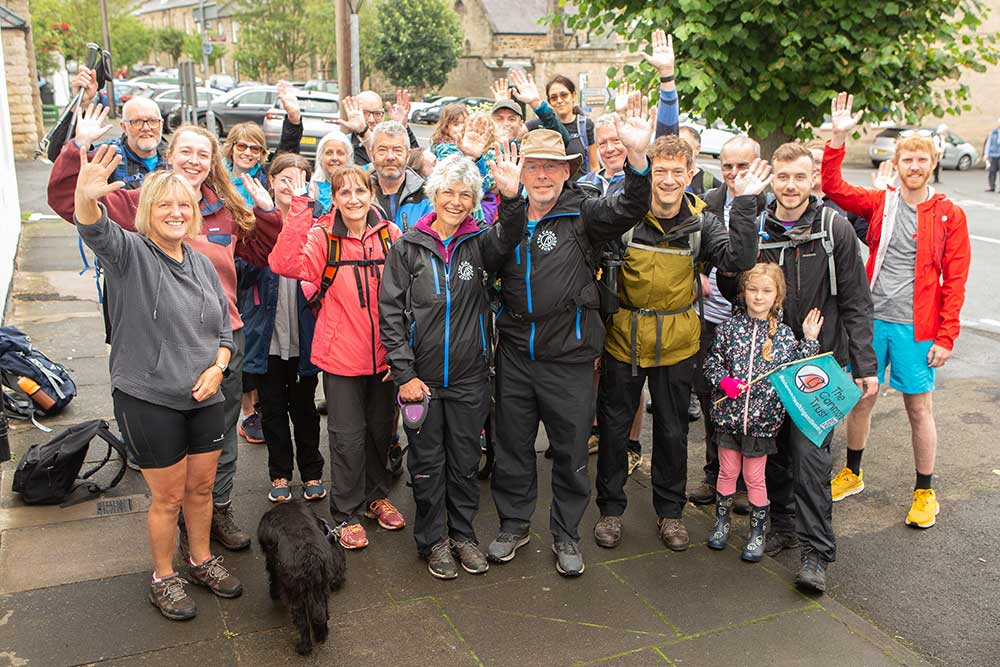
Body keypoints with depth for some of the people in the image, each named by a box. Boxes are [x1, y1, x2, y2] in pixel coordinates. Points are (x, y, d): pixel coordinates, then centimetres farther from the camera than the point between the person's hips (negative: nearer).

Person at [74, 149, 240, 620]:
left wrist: (217, 367, -6)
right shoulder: (130, 254, -10)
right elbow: (96, 230, -33)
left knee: (201, 487, 17)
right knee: (168, 496, 7)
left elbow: (224, 326, 12)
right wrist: (87, 197, -55)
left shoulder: (202, 265, 8)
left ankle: (201, 561, 38)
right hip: (148, 400, -5)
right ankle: (163, 578, 29)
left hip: (203, 399, 5)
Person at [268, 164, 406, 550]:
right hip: (341, 355, -3)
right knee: (348, 436, 4)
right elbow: (285, 265, -26)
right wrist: (299, 210, -31)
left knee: (381, 428, 17)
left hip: (383, 355, 3)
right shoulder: (322, 236, -7)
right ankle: (347, 515, 21)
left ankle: (377, 496, 38)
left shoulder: (389, 235, 0)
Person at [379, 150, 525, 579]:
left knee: (466, 461, 13)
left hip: (469, 378, 2)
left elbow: (506, 239, -22)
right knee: (427, 463, 10)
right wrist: (404, 374, -10)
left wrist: (511, 199, -41)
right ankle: (434, 540, 26)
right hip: (421, 378, -1)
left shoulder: (478, 244, 2)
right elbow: (391, 313, -5)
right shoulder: (408, 247, -3)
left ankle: (462, 534, 30)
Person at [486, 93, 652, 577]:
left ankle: (565, 534, 27)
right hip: (515, 352, 3)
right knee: (512, 445, 14)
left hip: (568, 356, -3)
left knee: (571, 451, 8)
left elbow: (629, 210, -26)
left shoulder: (581, 216, -6)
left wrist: (637, 155, -40)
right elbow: (492, 271, 20)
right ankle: (514, 524, 34)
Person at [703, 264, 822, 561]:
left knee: (754, 476, 9)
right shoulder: (728, 328, -2)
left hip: (763, 416, -1)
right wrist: (723, 381, -15)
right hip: (729, 413, 1)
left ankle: (757, 532, 25)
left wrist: (809, 340, -6)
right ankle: (722, 522, 33)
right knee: (728, 472, 14)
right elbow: (711, 361, 2)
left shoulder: (784, 334, -1)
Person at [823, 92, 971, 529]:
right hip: (872, 319, 2)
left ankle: (925, 493, 22)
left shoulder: (949, 215, -2)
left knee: (919, 408, 7)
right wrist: (838, 138, -16)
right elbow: (833, 187, -7)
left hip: (916, 327, -2)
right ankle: (852, 474, 32)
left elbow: (955, 282, -3)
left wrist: (946, 336, -7)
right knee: (861, 398, 12)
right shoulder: (879, 204, 4)